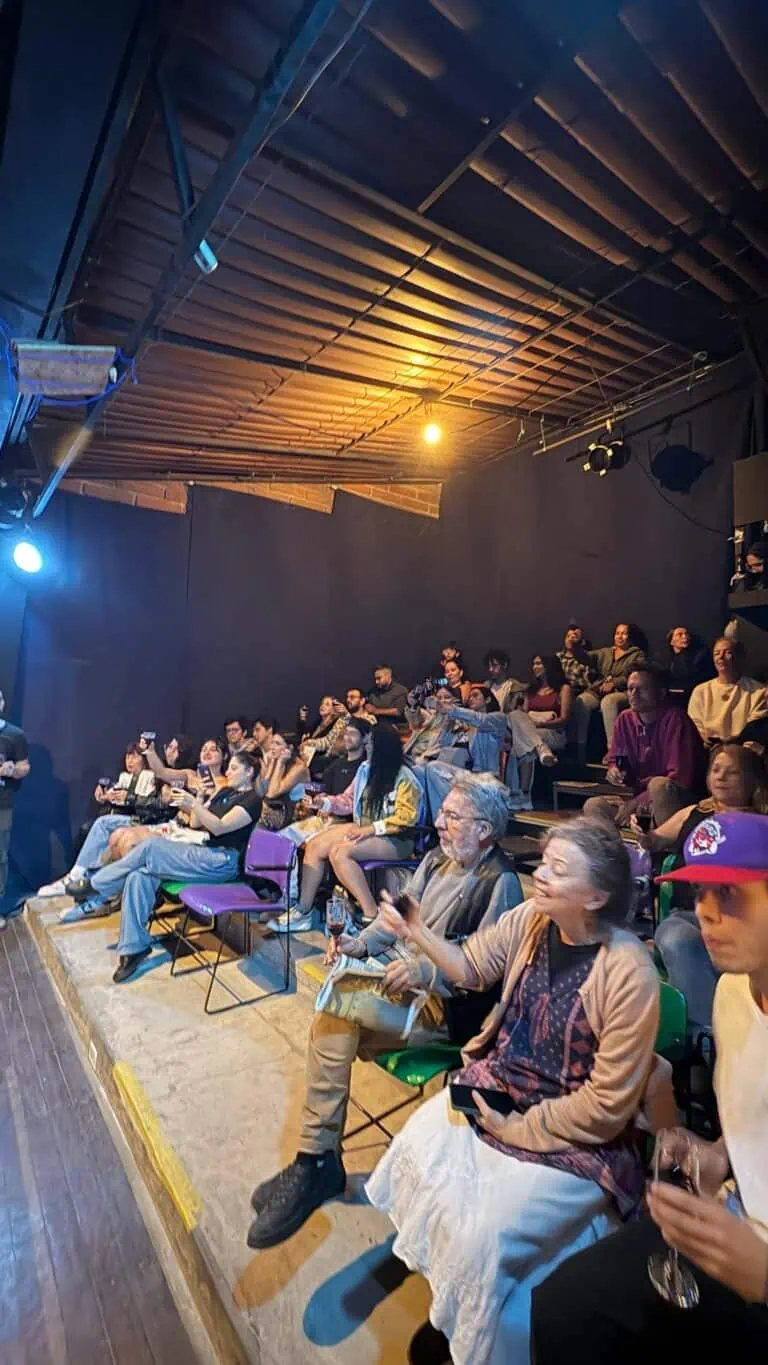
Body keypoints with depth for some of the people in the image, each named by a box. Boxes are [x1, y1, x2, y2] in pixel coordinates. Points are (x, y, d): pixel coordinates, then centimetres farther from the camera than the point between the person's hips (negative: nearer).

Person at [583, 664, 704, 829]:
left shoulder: (675, 718, -17)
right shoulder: (625, 719, 2)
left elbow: (680, 778, -22)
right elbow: (614, 759, 15)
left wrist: (637, 802, -21)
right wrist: (614, 770, -10)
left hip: (679, 799, -6)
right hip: (638, 795, 6)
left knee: (658, 785, -38)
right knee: (592, 806, -14)